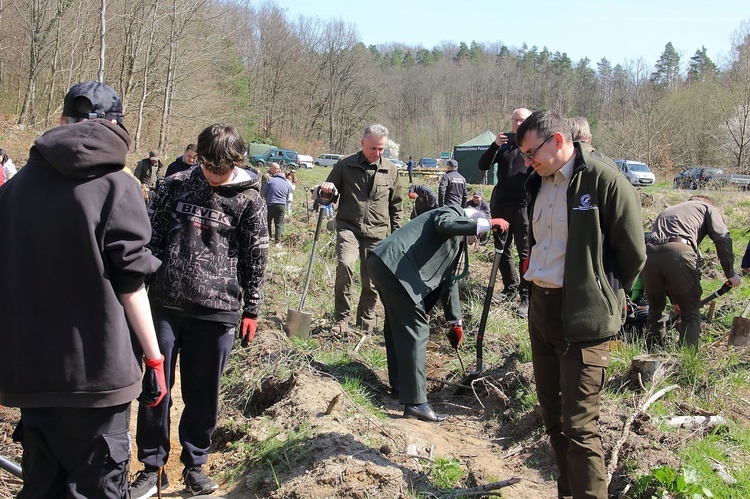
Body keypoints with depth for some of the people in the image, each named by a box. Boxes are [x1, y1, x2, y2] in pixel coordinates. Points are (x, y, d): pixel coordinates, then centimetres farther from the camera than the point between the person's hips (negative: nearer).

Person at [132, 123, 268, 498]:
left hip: (216, 311, -2)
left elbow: (256, 259, 2)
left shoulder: (248, 200, -1)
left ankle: (194, 464, 27)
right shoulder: (176, 185, 4)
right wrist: (140, 286, 8)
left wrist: (252, 309, 2)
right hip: (165, 304, 2)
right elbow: (153, 237, 9)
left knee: (202, 393, 9)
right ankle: (152, 467, 21)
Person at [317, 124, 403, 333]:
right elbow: (329, 198, 10)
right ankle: (342, 318, -15)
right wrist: (326, 193, -14)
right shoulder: (345, 165, 2)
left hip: (377, 233, 2)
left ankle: (366, 324, 23)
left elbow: (395, 205, 16)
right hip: (349, 227, -2)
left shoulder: (391, 170, 7)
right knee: (345, 264, -26)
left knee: (371, 281, 6)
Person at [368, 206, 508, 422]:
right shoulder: (453, 213, 4)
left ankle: (399, 385, 35)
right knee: (416, 329, -9)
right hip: (394, 264, -10)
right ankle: (415, 402, -9)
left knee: (398, 325, 22)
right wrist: (488, 223, -19)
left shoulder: (456, 243, 29)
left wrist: (455, 322, 32)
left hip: (384, 265, 10)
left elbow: (449, 279, 32)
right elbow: (445, 225, -22)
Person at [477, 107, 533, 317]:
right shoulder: (504, 143, 12)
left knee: (525, 252, -5)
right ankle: (510, 288, 23)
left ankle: (526, 297, -2)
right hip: (500, 204, 5)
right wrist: (495, 145, -11)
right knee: (502, 249, 11)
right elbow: (483, 166, 3)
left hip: (523, 205, -5)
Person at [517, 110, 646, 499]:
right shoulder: (538, 183, 9)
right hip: (541, 307, 8)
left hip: (584, 317, -8)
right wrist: (538, 284, 13)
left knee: (578, 425, -6)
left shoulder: (605, 181, -14)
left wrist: (604, 302, 1)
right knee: (552, 413, 16)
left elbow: (633, 255, -9)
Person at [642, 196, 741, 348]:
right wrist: (730, 273, 13)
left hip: (649, 252, 5)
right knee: (691, 313, 10)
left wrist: (675, 301, 41)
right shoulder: (707, 207, 27)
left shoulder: (666, 211, 41)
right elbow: (722, 238, 5)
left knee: (655, 308, 22)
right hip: (679, 251, -4)